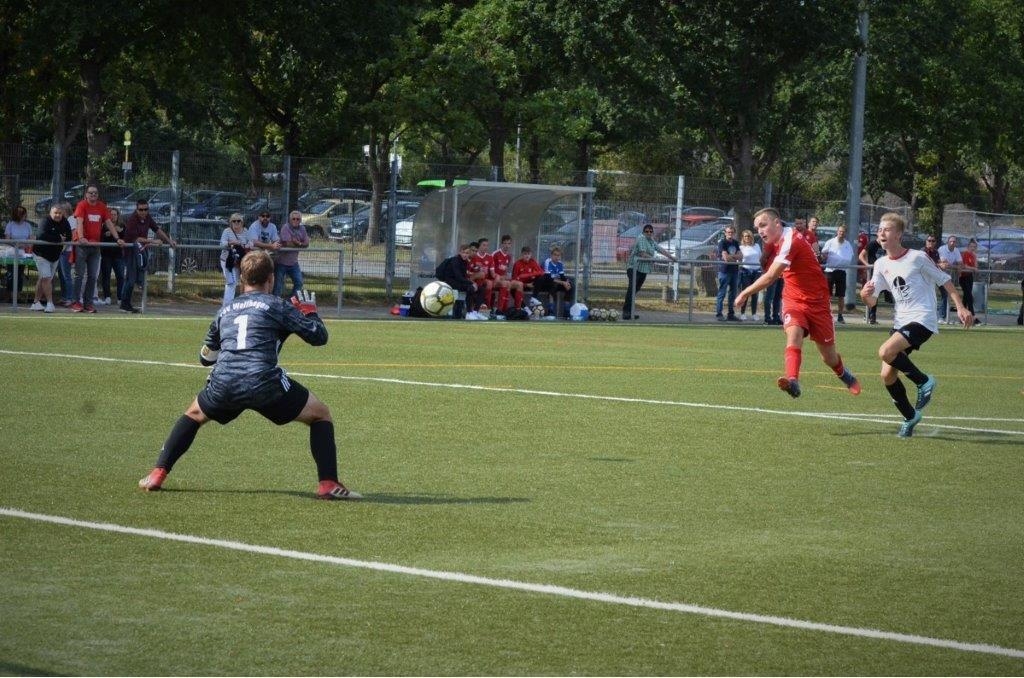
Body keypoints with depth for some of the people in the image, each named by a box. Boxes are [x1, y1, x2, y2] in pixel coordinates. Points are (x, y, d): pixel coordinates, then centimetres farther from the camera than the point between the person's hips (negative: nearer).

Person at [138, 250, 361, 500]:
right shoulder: (277, 305, 10)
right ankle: (328, 484, 2)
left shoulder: (226, 310, 24)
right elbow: (319, 336, 10)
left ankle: (157, 474, 22)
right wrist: (310, 313, 30)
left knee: (193, 415, 33)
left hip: (223, 385, 4)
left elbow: (205, 356, 34)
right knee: (321, 415, 14)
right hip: (264, 383, -4)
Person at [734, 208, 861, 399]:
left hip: (816, 302, -6)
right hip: (793, 301, 6)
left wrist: (745, 293, -27)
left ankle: (846, 376, 39)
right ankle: (793, 381, -45)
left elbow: (771, 276, -31)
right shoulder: (778, 241, 3)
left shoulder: (790, 241, -25)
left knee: (829, 356, 6)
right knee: (793, 332, -27)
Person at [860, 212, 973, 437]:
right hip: (900, 322, 7)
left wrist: (961, 307, -5)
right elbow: (873, 301, 8)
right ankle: (910, 417, 17)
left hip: (922, 320, -7)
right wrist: (865, 295, -16)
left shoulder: (917, 258, -8)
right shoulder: (881, 265, 9)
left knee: (886, 352, -28)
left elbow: (944, 280, 0)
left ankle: (923, 381, -8)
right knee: (887, 375, -1)